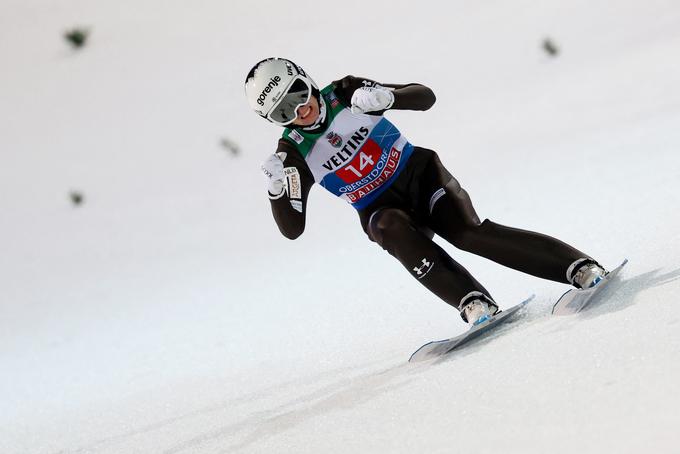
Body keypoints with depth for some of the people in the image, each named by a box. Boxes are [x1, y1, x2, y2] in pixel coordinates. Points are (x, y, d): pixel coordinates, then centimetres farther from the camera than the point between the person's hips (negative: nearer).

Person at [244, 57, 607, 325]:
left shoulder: (345, 94, -8)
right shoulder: (294, 152, -7)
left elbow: (425, 98, -8)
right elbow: (292, 228, -9)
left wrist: (385, 96, -28)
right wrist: (276, 189, -28)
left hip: (420, 175, -1)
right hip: (381, 211, 1)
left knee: (468, 232, -26)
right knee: (396, 231, -35)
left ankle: (581, 268, -28)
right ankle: (475, 305, -40)